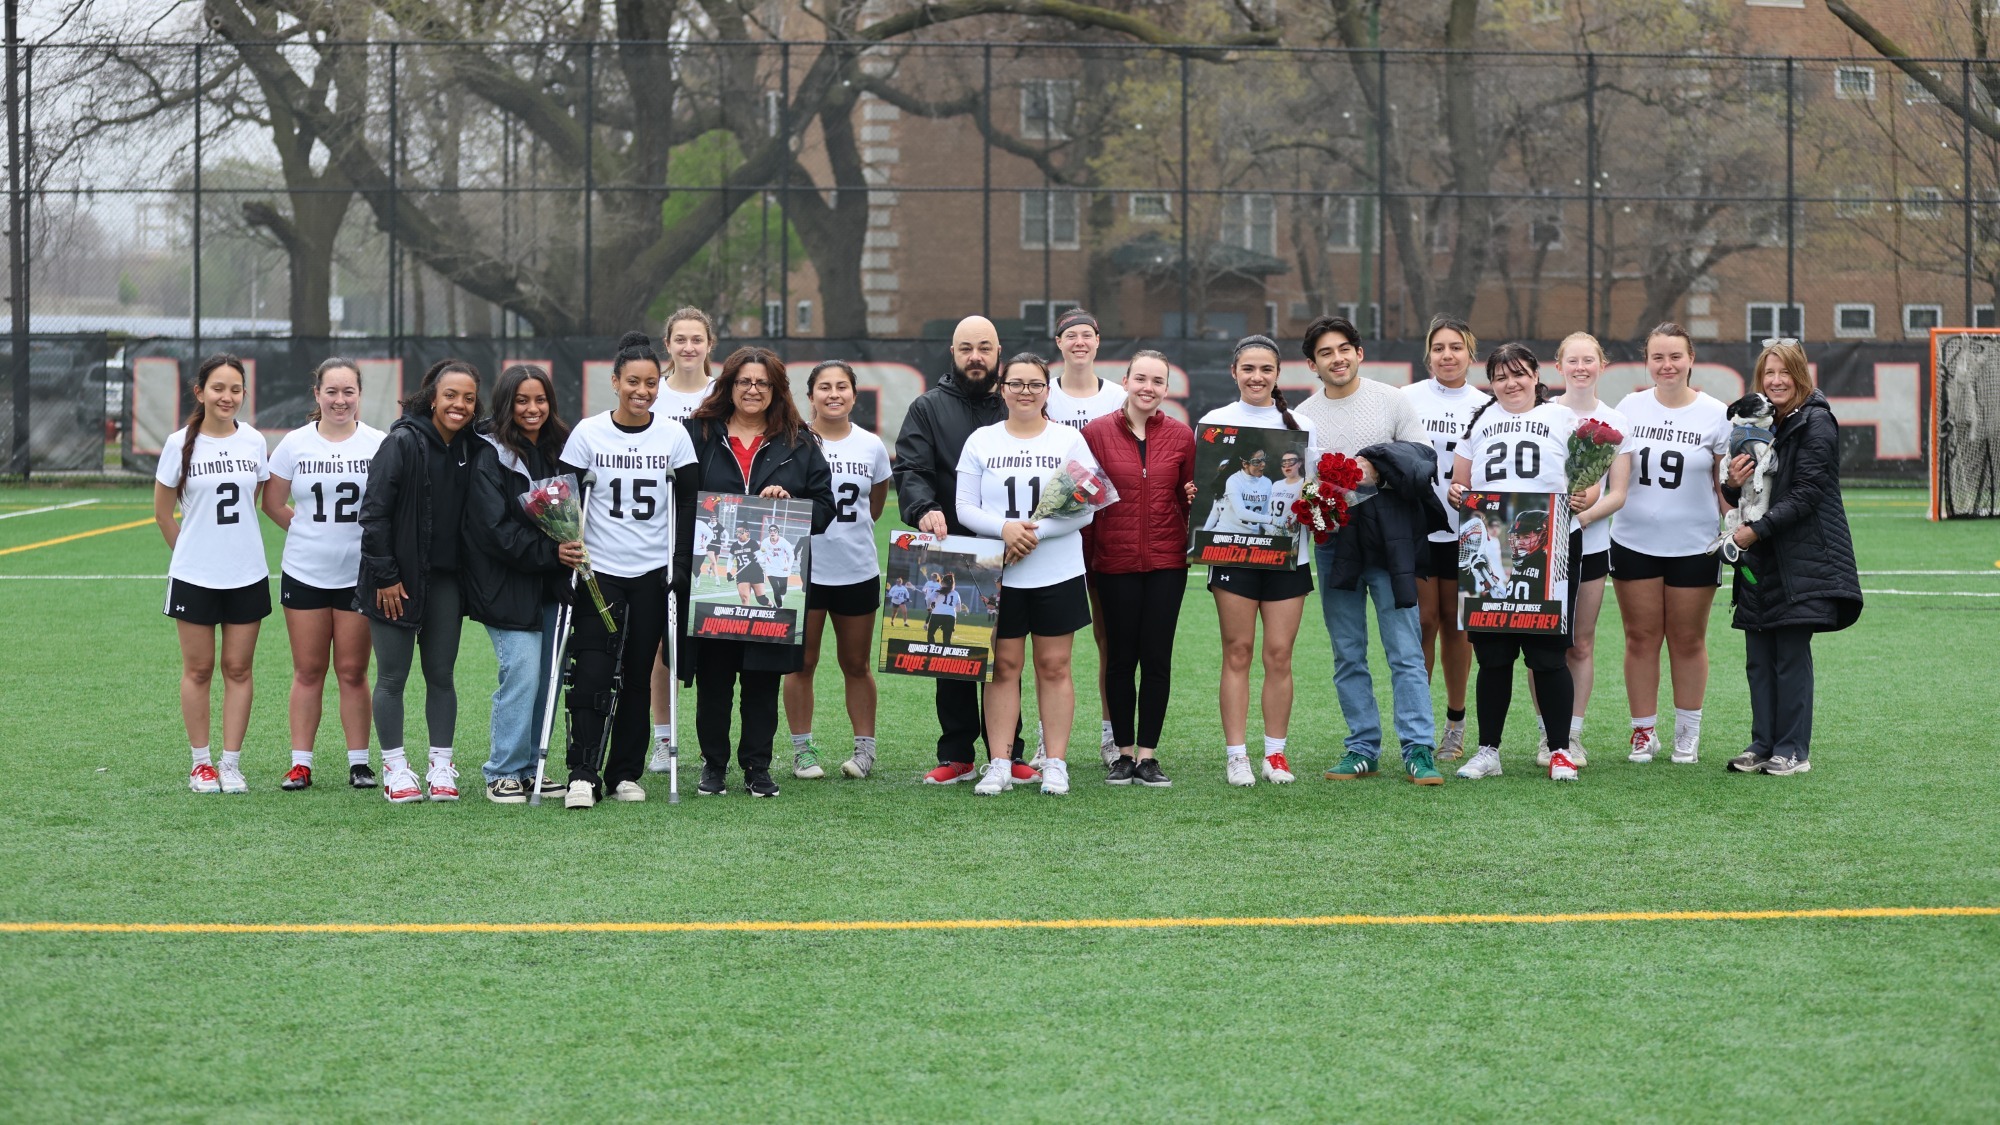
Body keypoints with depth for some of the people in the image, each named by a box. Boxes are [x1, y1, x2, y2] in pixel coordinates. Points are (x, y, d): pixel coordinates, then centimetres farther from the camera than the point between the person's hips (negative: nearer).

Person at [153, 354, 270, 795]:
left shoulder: (254, 442, 2)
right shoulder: (180, 444, -5)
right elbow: (162, 511, 5)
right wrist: (190, 552, 9)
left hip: (246, 574, 2)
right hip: (194, 575, -2)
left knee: (238, 668, 4)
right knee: (198, 669, 4)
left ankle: (231, 763, 9)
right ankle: (201, 763, 13)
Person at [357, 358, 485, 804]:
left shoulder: (473, 450, 3)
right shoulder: (403, 442, -13)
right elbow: (374, 511, -13)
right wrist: (385, 576, -14)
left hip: (446, 579, 5)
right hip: (396, 580, -4)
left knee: (441, 675, 9)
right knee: (392, 677, 3)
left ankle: (441, 768, 16)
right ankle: (395, 768, 11)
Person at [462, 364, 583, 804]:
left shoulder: (558, 450, 12)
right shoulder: (490, 457, -9)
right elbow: (496, 528, -16)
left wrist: (571, 548, 1)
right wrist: (549, 552, -24)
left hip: (551, 585, 7)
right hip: (508, 584, -7)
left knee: (548, 676, 6)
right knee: (522, 672, -13)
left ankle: (530, 766, 17)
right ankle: (503, 772, -3)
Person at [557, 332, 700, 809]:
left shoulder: (674, 435, 2)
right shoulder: (588, 433, -2)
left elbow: (689, 502, 7)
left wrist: (682, 564, 0)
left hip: (652, 574, 2)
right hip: (597, 571, -2)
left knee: (637, 677, 5)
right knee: (591, 675, -13)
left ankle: (626, 773, 13)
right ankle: (582, 774, -13)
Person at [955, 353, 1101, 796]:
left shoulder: (1069, 440, 3)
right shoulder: (981, 441, 6)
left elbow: (1085, 509, -4)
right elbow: (966, 507, 1)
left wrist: (1036, 531, -16)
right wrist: (1005, 528, -17)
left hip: (1058, 573, -1)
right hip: (998, 574, 1)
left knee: (1054, 667, 2)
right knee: (1002, 666, 1)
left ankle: (1055, 764, 7)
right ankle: (999, 765, 5)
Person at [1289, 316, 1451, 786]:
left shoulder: (1392, 401, 3)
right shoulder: (1303, 417, 10)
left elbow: (1425, 459, -1)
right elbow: (1295, 481, 14)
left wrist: (1377, 467, -16)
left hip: (1389, 538, -3)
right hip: (1333, 540, 3)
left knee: (1406, 650, -7)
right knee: (1348, 655, 6)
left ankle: (1420, 750, -6)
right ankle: (1363, 749, 13)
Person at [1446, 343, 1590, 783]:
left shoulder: (1562, 419, 9)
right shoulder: (1479, 421, 16)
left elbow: (1589, 482, 6)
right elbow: (1459, 484, 17)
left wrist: (1585, 498, -16)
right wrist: (1455, 495, -5)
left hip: (1550, 548, -2)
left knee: (1548, 654, -4)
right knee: (1492, 655, 3)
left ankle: (1560, 752, 5)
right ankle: (1487, 751, 12)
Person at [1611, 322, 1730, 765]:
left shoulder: (1715, 414, -3)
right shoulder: (1630, 406, 2)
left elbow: (1726, 483, 3)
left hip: (1694, 546, -1)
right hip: (1635, 542, 1)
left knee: (1688, 640, 7)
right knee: (1641, 637, 4)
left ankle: (1688, 732, 19)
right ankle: (1643, 732, 14)